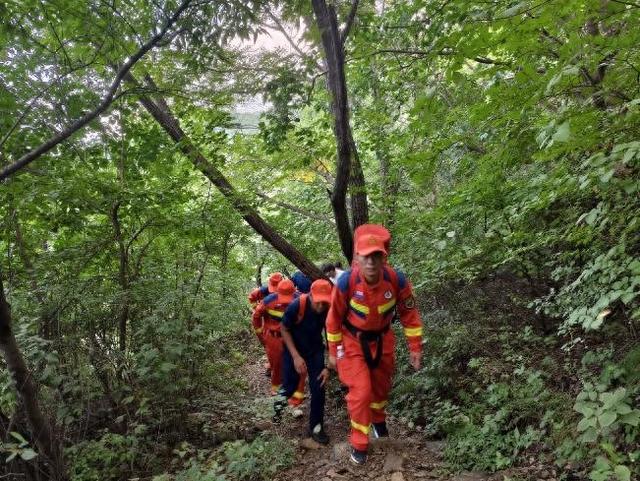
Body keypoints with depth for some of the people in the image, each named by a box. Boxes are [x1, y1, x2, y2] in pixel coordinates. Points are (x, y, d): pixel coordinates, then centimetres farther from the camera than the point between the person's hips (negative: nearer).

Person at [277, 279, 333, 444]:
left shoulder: (330, 311, -25)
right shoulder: (296, 306, -32)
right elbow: (284, 330, -15)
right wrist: (296, 357, -21)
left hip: (315, 349, 2)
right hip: (293, 348, -2)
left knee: (318, 388, -6)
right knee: (290, 387, 6)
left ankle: (316, 427, 12)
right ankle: (279, 402, 40)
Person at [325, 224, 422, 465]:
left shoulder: (397, 280, -27)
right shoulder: (346, 282, -30)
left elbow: (409, 314, -9)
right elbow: (334, 318, -14)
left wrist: (415, 347, -4)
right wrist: (333, 352, -5)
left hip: (382, 339, 3)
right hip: (353, 341, -2)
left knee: (381, 386, 21)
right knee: (360, 391, -9)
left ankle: (378, 419, 52)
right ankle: (359, 444, 13)